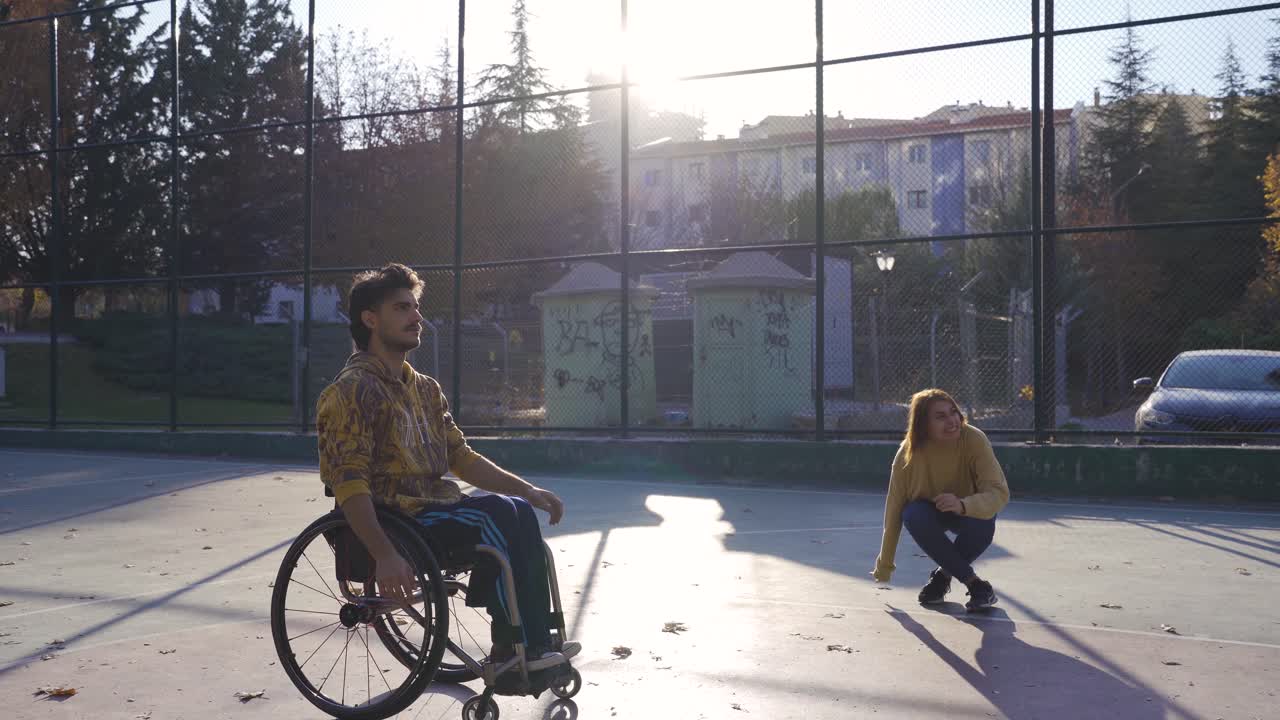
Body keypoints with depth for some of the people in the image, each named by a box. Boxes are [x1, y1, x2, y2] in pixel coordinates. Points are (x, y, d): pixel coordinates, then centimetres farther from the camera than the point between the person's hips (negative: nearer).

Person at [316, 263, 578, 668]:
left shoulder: (425, 389, 16)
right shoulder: (352, 390, -10)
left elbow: (460, 456, 15)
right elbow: (347, 482, -19)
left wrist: (526, 490, 2)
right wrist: (384, 556, -28)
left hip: (434, 506, 8)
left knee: (518, 511, -13)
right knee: (497, 516, -24)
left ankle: (535, 643, -9)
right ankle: (520, 649, -15)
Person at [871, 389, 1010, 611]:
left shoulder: (974, 440, -28)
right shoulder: (908, 453, -24)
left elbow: (1000, 492, -33)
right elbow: (894, 510, -18)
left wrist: (963, 505, -54)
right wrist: (884, 567, -13)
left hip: (969, 511, 0)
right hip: (930, 513, 1)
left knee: (983, 525, -34)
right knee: (913, 515, -33)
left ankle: (944, 575, -4)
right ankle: (975, 584, -21)